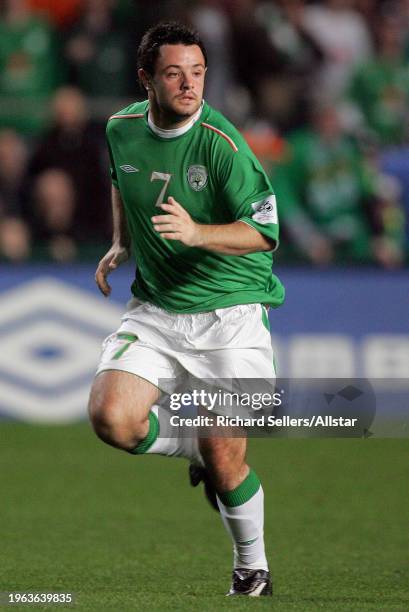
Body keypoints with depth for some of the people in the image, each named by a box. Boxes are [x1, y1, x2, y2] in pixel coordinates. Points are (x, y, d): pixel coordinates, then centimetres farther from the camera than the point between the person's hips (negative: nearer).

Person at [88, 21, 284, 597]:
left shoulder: (219, 143, -16)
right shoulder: (121, 130, 1)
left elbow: (264, 231, -17)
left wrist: (198, 233, -32)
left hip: (228, 313, -4)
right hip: (156, 308, 4)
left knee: (224, 458, -6)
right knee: (112, 418, -19)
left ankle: (253, 568, 21)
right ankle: (198, 448, 13)